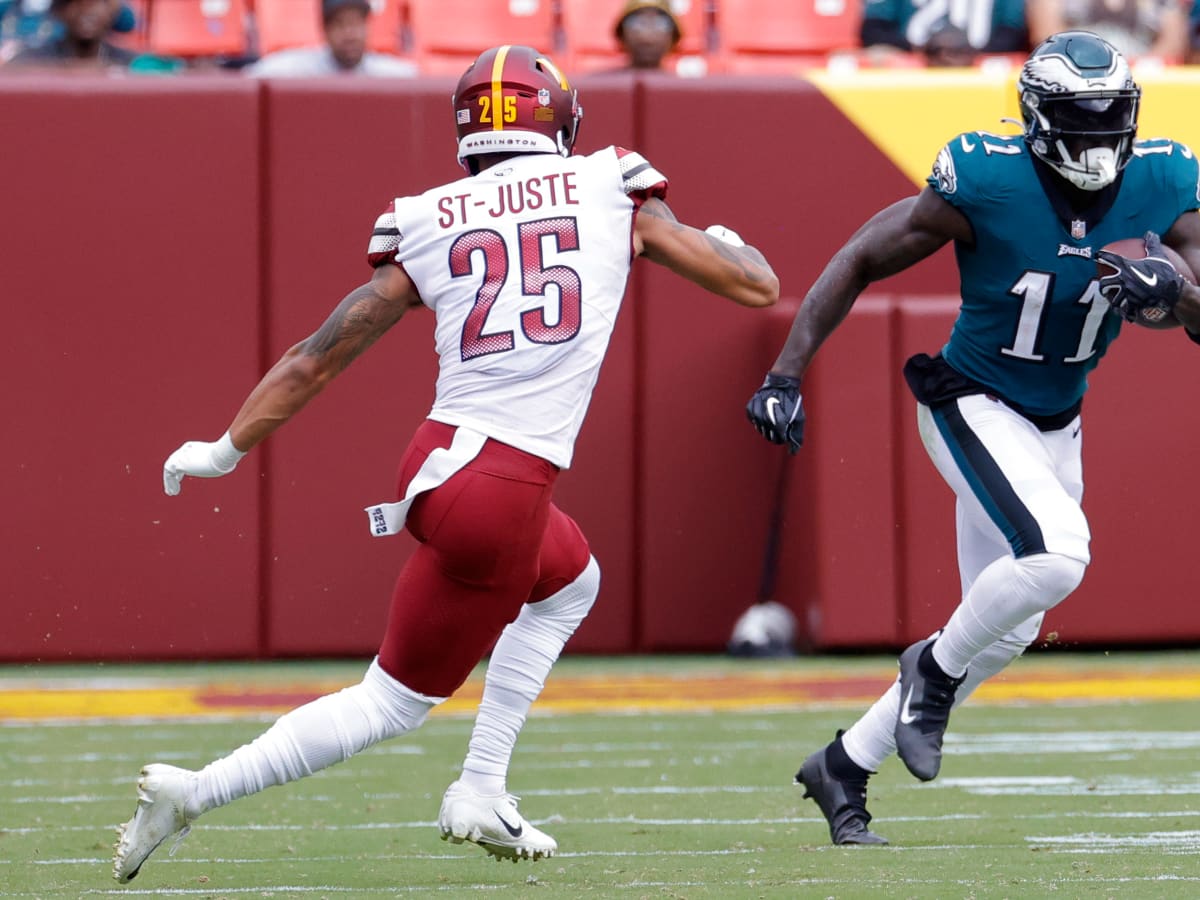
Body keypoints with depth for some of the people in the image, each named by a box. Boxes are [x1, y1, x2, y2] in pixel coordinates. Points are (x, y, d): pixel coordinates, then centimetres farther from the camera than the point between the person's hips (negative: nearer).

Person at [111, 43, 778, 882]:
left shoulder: (426, 223, 9)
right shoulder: (613, 194, 4)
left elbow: (320, 355, 10)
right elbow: (758, 286, 11)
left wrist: (225, 450, 22)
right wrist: (724, 242, 34)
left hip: (439, 459, 5)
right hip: (503, 496, -5)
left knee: (570, 582, 33)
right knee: (394, 701, 7)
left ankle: (481, 792, 26)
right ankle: (193, 792, -4)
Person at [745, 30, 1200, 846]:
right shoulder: (987, 183, -22)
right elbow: (862, 261, -12)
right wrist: (785, 376, -16)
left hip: (1056, 427, 6)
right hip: (974, 406, -6)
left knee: (1006, 631, 10)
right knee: (1056, 554, -30)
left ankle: (845, 767, 26)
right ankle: (935, 670, -2)